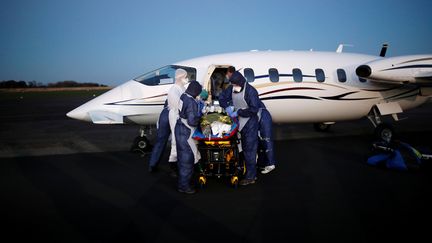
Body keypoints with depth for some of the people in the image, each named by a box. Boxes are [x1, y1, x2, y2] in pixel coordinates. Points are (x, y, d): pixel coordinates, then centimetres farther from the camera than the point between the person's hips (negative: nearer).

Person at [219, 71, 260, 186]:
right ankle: (252, 173, 27)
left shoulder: (251, 91, -19)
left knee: (250, 149, -6)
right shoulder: (231, 89, 1)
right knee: (244, 148, 14)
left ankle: (250, 177, 1)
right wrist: (227, 107, -6)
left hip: (250, 123, -8)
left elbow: (254, 109, -21)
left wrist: (238, 112, -20)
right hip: (240, 122, 8)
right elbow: (222, 97, 13)